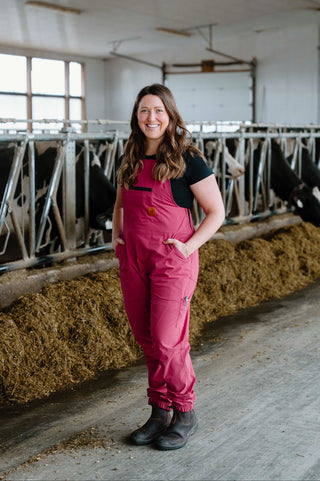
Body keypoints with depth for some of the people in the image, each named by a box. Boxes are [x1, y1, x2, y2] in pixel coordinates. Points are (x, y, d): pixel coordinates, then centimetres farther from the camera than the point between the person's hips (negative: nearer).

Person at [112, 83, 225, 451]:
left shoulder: (187, 160, -8)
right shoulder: (131, 159, 9)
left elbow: (216, 212, -5)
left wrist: (189, 247, -13)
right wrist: (116, 237, 11)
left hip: (172, 259, -6)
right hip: (133, 258, 6)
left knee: (167, 341, -5)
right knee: (146, 338, 10)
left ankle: (185, 414, 15)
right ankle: (159, 413, 23)